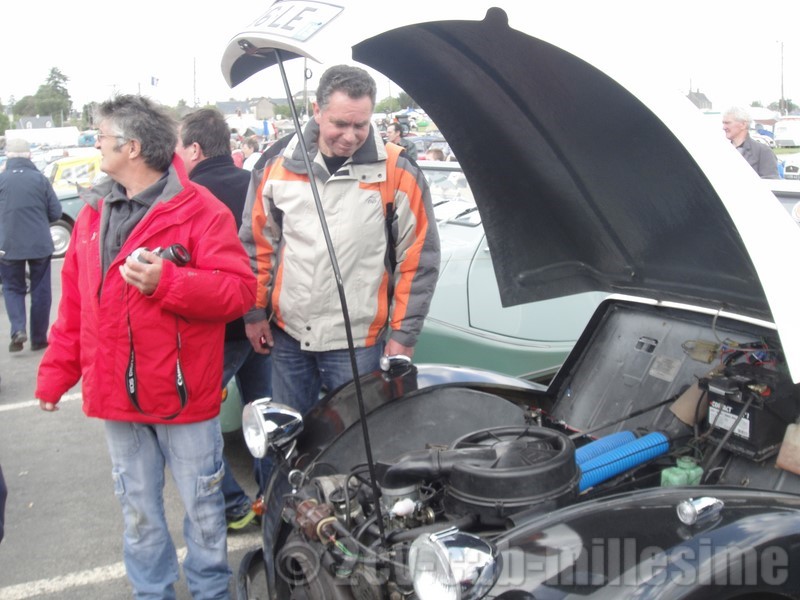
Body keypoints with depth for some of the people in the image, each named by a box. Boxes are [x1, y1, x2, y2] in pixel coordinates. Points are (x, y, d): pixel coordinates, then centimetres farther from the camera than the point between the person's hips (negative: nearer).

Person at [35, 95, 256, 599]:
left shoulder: (200, 211, -11)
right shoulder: (93, 214, 9)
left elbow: (241, 290, -17)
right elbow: (74, 305, 13)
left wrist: (166, 282, -27)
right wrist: (56, 372, 12)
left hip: (184, 394, -5)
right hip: (116, 397, 6)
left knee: (202, 506, 10)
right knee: (139, 511, 18)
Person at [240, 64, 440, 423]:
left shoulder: (397, 172, -10)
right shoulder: (279, 164, -2)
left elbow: (419, 258, -6)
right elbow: (256, 243, 9)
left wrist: (404, 334, -6)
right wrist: (254, 312, 9)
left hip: (357, 342, -3)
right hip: (287, 334, 3)